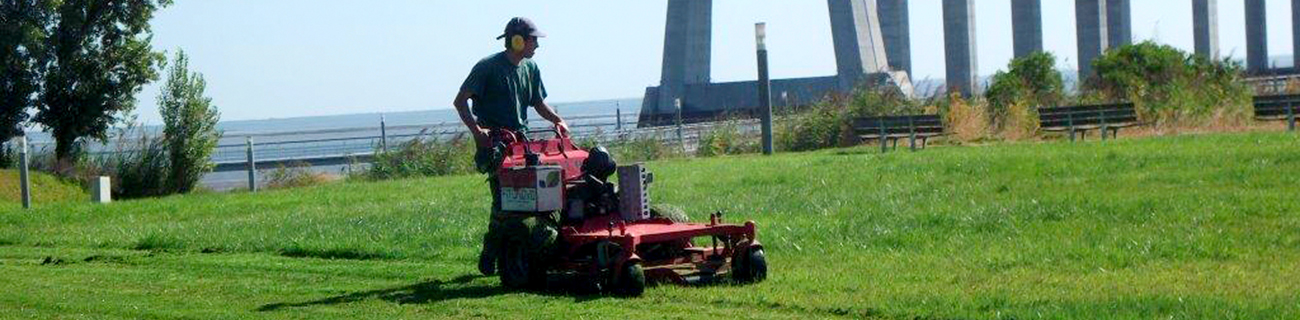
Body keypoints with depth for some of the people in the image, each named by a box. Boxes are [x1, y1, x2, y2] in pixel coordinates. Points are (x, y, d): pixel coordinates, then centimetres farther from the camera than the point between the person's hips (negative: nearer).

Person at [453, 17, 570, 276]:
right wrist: (476, 130, -19)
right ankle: (489, 258, -7)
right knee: (504, 198, -17)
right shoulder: (488, 67, -6)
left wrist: (557, 120, 7)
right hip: (494, 141, -7)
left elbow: (538, 103, 26)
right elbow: (460, 101, -7)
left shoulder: (530, 68, 15)